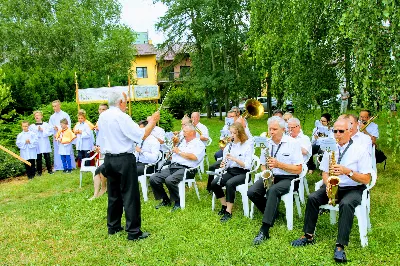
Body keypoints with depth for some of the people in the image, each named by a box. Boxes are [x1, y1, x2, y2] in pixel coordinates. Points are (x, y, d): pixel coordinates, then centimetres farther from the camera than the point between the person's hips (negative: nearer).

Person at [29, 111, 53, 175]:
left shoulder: (46, 124, 5)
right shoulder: (32, 126, 7)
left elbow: (50, 132, -6)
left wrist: (43, 130, -12)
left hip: (45, 144, -1)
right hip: (37, 144, 1)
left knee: (47, 157, 3)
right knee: (38, 158, 4)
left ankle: (49, 170, 14)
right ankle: (39, 171, 14)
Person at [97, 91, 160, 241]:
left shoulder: (102, 116, 7)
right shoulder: (122, 117, -16)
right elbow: (142, 135, -16)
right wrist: (153, 121, -5)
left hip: (108, 159, 8)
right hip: (124, 160, -8)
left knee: (113, 195, 17)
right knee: (130, 196, -2)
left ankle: (113, 227, 27)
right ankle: (133, 232, 3)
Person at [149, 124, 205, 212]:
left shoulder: (199, 144, 1)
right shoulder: (182, 141, 25)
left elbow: (194, 157, -17)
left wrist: (179, 152, -6)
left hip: (186, 168, -8)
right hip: (172, 166, 8)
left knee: (169, 180, -35)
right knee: (153, 179, -10)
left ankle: (178, 202, -12)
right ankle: (165, 200, 5)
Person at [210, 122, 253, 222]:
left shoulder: (248, 145, -6)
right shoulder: (229, 145, 10)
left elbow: (247, 165, -14)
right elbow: (226, 164, 11)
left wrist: (234, 159, -25)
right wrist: (223, 165, -13)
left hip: (243, 173, -5)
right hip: (230, 171, 6)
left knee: (230, 183, -34)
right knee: (214, 183, -18)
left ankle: (228, 211, -20)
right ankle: (224, 206, 2)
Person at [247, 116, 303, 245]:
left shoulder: (293, 143, -7)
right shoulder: (266, 143, 7)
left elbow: (298, 169, -10)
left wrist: (279, 164, -21)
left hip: (288, 178, -5)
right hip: (270, 177, 5)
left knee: (272, 191, -36)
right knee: (252, 192, -20)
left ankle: (264, 230, -33)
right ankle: (272, 214, 5)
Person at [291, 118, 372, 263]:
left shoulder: (360, 150, -8)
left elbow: (366, 179, -11)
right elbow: (324, 173, 9)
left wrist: (347, 171, -26)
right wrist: (328, 183, -13)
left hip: (353, 189, -4)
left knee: (346, 204, -35)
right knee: (312, 197, -20)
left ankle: (340, 246, -31)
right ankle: (308, 236, -9)